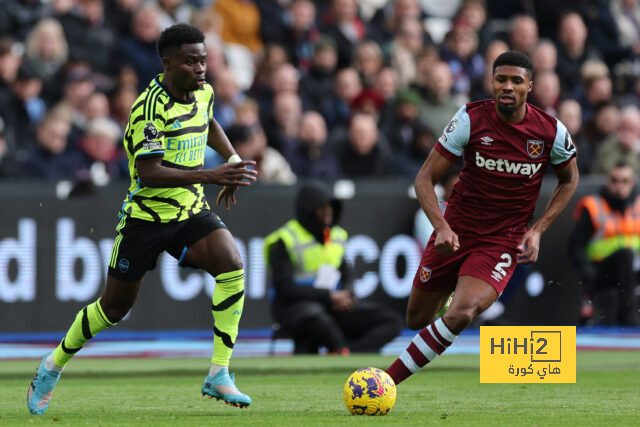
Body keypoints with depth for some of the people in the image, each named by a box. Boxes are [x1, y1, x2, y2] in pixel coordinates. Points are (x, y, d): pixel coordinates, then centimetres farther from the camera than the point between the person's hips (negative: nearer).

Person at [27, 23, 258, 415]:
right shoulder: (149, 107, -21)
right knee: (115, 307, 7)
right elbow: (149, 173, -31)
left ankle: (219, 375, -21)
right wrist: (211, 175, -36)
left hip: (191, 211, 5)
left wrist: (234, 159, 14)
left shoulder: (203, 93, 2)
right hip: (146, 216, -5)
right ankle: (55, 365, 34)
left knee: (231, 263, -24)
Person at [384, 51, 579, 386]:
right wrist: (441, 227, -25)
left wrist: (537, 230, -1)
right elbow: (425, 177, -8)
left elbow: (569, 180, 12)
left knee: (461, 314, -27)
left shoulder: (551, 131, -8)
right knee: (417, 319, 11)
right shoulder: (471, 119, -11)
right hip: (455, 232, 2)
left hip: (503, 242, -1)